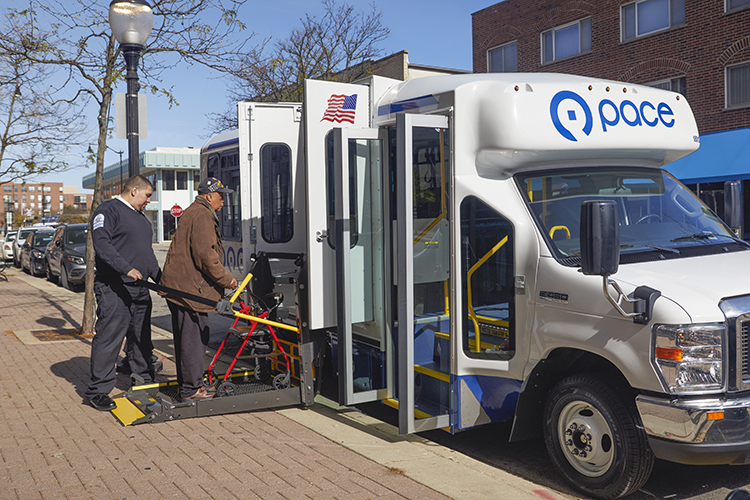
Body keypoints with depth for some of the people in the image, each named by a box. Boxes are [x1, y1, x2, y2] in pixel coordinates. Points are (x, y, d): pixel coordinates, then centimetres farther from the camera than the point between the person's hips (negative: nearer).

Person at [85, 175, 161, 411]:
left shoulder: (141, 218, 22)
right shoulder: (108, 210, -6)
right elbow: (101, 243, -20)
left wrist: (160, 278, 21)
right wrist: (126, 268, -28)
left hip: (140, 288, 9)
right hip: (113, 288, -9)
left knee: (141, 338, 14)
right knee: (109, 338, -7)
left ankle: (144, 381, 26)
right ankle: (98, 391, 0)